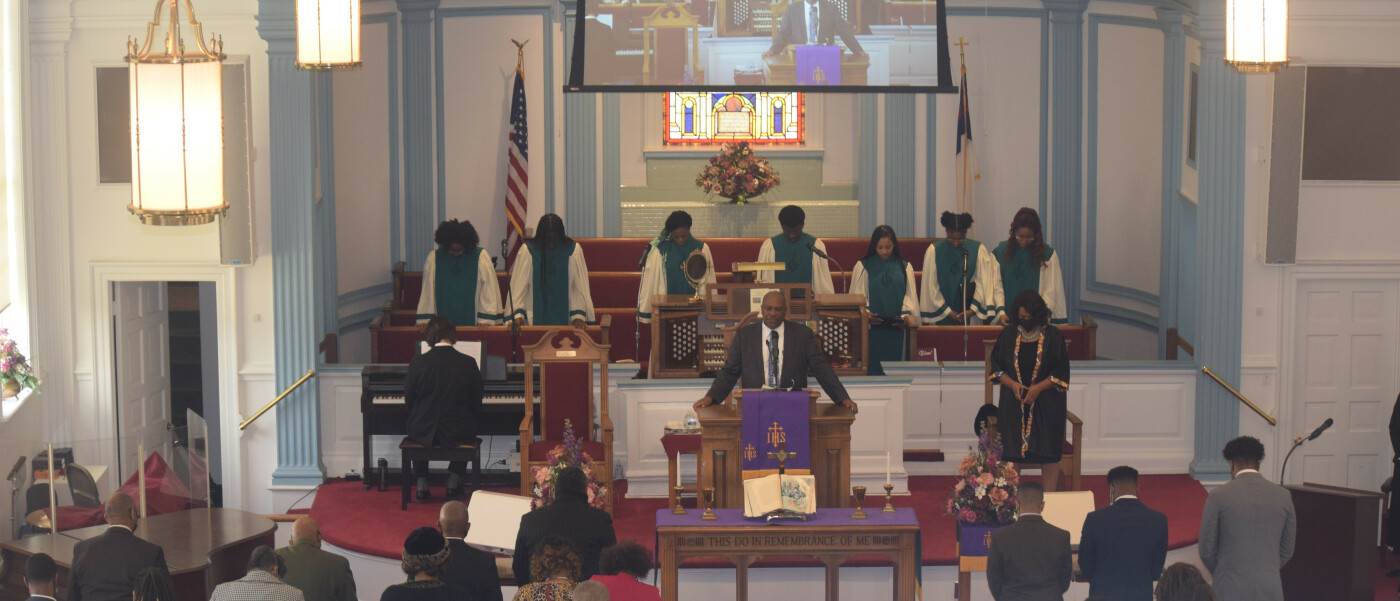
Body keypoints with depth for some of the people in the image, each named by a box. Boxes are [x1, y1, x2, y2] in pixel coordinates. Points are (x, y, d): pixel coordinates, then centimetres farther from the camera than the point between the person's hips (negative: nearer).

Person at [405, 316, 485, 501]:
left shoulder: (418, 362, -10)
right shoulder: (468, 363, -9)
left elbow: (408, 401, 0)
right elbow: (477, 404, -1)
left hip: (424, 433, 0)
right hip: (458, 433, 0)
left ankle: (422, 485, 27)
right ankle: (454, 482, 28)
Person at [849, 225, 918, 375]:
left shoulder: (904, 267, 11)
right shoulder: (863, 267, 7)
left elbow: (910, 295, 6)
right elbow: (858, 295, 2)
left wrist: (906, 315, -13)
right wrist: (865, 313, -18)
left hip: (896, 329, 1)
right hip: (872, 329, -1)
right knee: (873, 368, -6)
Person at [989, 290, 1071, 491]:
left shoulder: (1052, 336, -2)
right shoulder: (1007, 335, 4)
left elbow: (1061, 372, -2)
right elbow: (996, 368, 7)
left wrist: (1038, 388, -15)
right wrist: (1013, 384, -11)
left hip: (1046, 405, -1)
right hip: (1013, 405, 1)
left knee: (1048, 455, -2)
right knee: (1012, 454, -1)